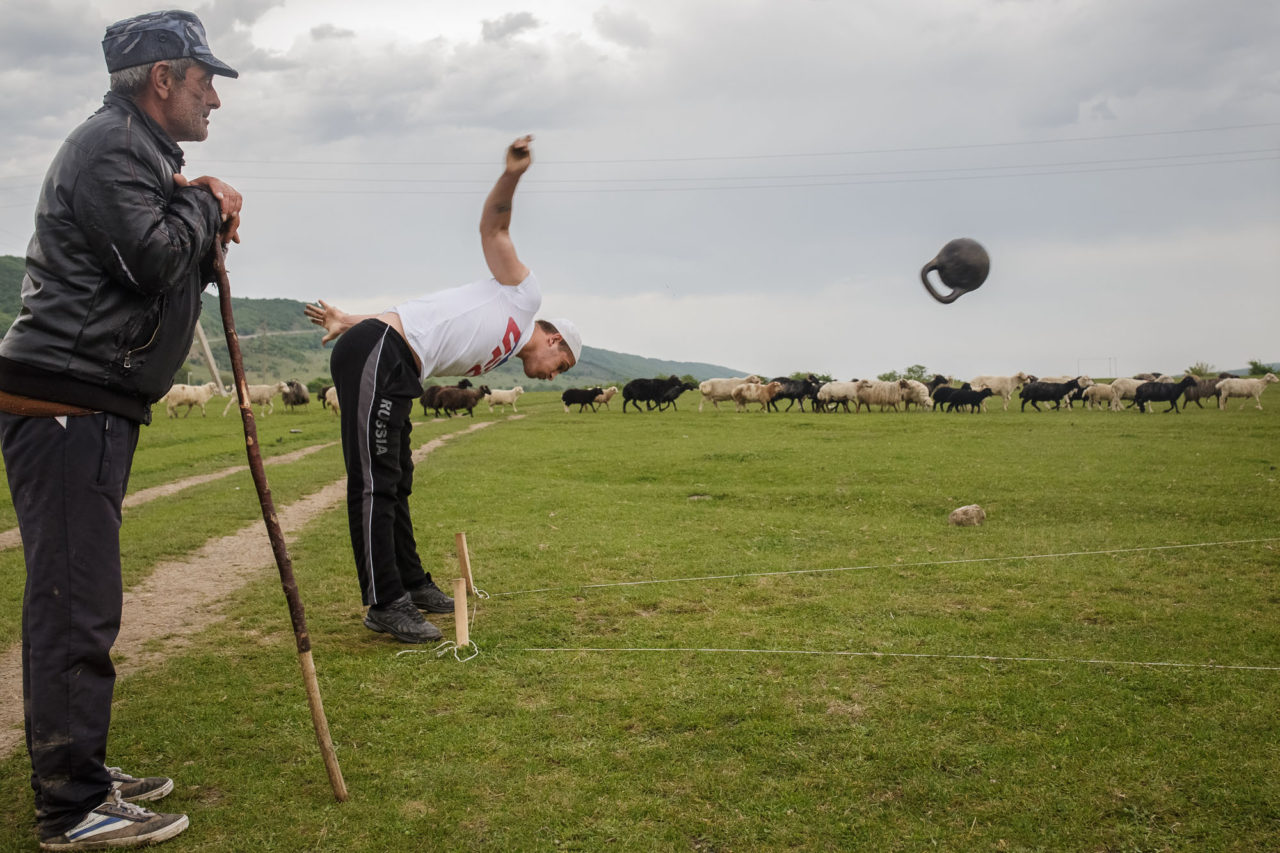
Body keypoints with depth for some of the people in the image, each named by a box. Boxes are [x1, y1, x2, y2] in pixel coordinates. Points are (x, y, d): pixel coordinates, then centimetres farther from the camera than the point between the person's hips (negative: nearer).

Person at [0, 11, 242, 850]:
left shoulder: (139, 151, 23)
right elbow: (155, 260, -21)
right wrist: (208, 206, -4)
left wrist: (208, 229, 5)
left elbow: (173, 271, 23)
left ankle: (78, 774, 28)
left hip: (89, 409, 11)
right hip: (68, 406, -11)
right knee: (76, 604, -7)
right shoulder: (111, 144, -9)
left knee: (76, 602, 16)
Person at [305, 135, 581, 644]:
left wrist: (353, 323, 13)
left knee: (396, 483, 15)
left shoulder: (489, 361, 26)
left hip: (398, 378, 10)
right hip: (375, 355, -10)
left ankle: (411, 584, 24)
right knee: (374, 482, -10)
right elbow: (493, 228, 1)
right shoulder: (524, 297, 6)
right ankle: (384, 603, -11)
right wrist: (512, 175, -16)